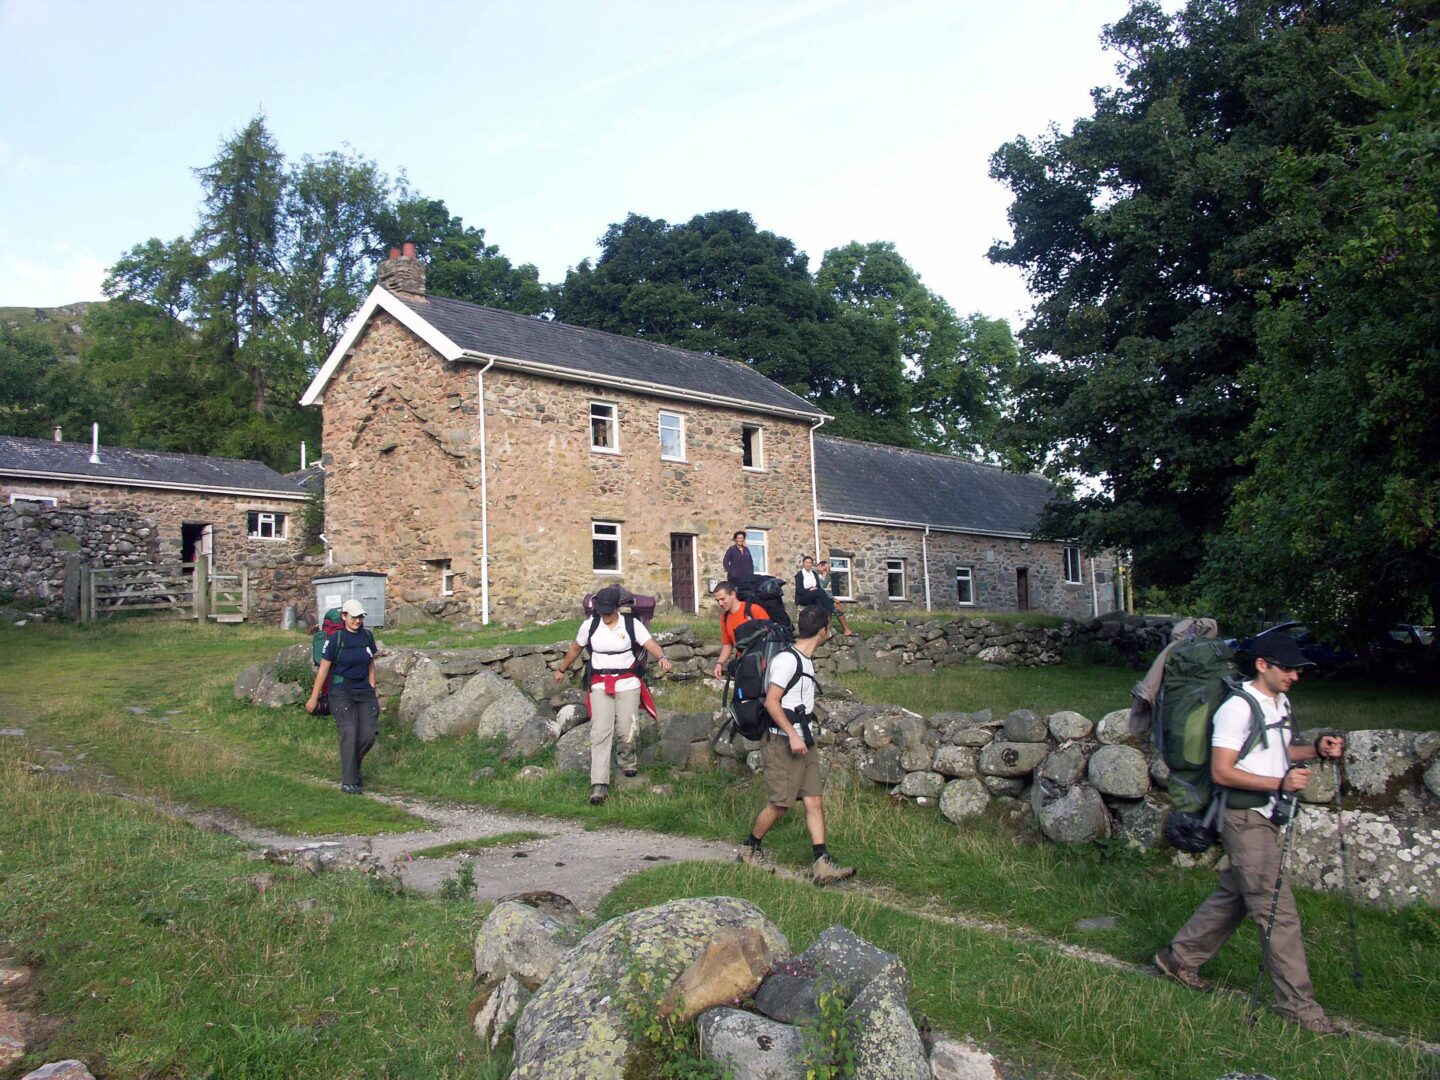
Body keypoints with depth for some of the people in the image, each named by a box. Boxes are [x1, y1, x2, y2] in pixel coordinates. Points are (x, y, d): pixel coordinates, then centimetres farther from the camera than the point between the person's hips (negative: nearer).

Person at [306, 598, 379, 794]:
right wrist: (314, 698, 0)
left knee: (368, 736, -3)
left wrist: (373, 689, 11)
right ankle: (348, 782, -4)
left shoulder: (367, 636, 5)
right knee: (349, 734, -13)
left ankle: (353, 768, 24)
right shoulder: (335, 639, -9)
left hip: (364, 691, 4)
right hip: (342, 691, -4)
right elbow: (323, 668, -3)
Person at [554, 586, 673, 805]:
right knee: (600, 732, -10)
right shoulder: (589, 626, 2)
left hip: (628, 683, 0)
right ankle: (599, 784, -12)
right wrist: (561, 669, 28)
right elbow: (575, 648, 18)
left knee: (628, 731, 0)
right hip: (600, 685, 1)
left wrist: (662, 657, -36)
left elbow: (651, 644, -16)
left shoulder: (632, 624, -4)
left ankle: (627, 759, 36)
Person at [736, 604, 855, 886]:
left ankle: (822, 865, 0)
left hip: (802, 742, 9)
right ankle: (750, 848, 19)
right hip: (782, 742, -9)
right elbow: (771, 702, -20)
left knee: (815, 801, 2)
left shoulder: (806, 660, 14)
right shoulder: (787, 659, -16)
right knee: (779, 803, -2)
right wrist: (793, 735, -22)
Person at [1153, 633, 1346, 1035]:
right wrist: (1279, 782, -29)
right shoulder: (1237, 708, -18)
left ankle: (1179, 957, 31)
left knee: (1234, 895, 18)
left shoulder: (1280, 703, 11)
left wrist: (1316, 750, 7)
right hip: (1244, 818, -10)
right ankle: (1298, 1003, 3)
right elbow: (1221, 772, -21)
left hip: (1266, 817, 10)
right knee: (1278, 911, -6)